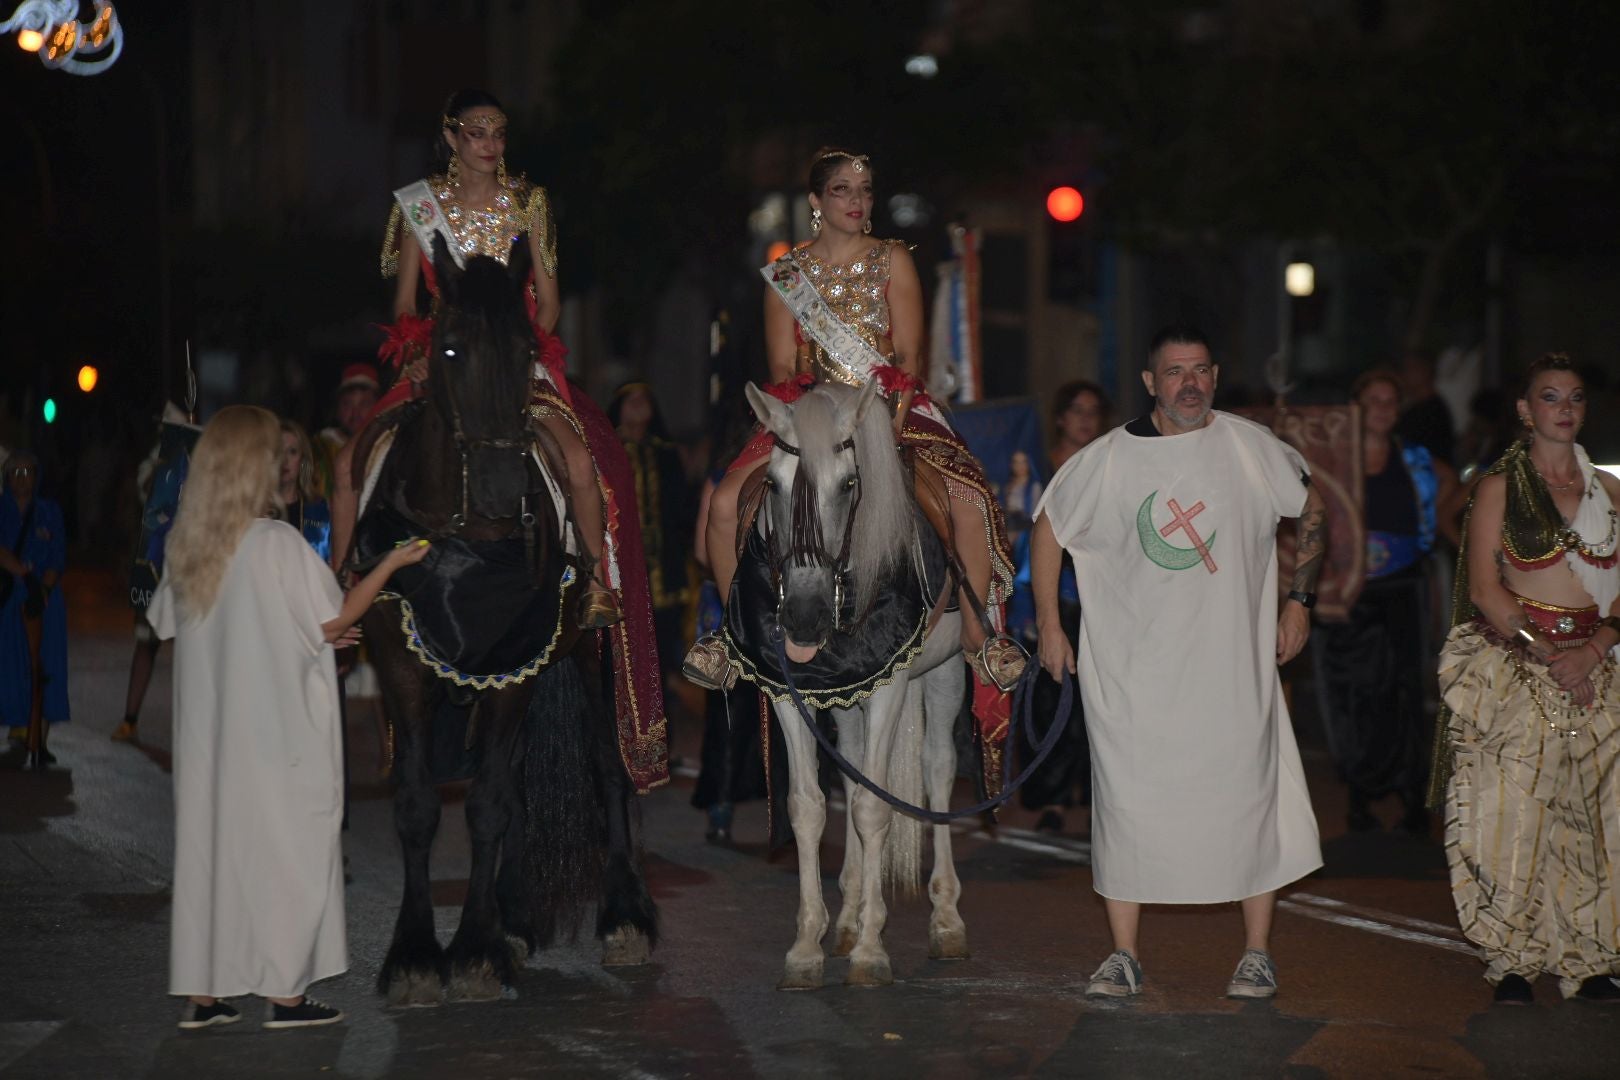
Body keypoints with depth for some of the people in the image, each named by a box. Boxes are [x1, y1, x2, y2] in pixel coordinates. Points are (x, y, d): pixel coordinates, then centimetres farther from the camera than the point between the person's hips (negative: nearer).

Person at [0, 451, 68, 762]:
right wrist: (26, 574, -21)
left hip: (44, 599, 1)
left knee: (43, 670, -6)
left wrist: (43, 590, -12)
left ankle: (40, 742, -6)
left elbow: (58, 560, 2)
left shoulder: (49, 511, 8)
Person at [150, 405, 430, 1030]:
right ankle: (286, 991, 5)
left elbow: (170, 624, 11)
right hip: (279, 726, -6)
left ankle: (202, 993, 12)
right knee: (284, 846, 2)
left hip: (208, 729, 6)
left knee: (208, 842, 10)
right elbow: (333, 621, -10)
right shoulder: (277, 543, -15)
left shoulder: (186, 544, 3)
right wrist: (393, 564, 1)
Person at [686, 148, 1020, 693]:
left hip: (892, 412, -1)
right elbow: (783, 367, 5)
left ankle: (976, 636, -9)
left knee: (967, 500, -25)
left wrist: (889, 421, -16)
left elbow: (908, 356, -1)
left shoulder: (893, 262, 6)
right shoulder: (786, 273, 9)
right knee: (726, 503, -22)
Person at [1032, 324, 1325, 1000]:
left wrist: (1300, 600, 9)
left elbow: (1315, 511, 15)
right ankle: (1123, 956, 10)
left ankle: (1257, 953, 11)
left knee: (1248, 798, 1)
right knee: (1125, 801, 1)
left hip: (1232, 663, 0)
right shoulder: (1107, 460, -1)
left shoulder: (1253, 450, 1)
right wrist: (1049, 625, 6)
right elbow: (1048, 528, 10)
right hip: (1131, 669, 0)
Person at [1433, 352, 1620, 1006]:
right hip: (1514, 663, -4)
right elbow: (1484, 588, -5)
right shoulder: (1499, 486, 2)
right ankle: (1512, 959, 1)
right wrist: (1543, 652, -12)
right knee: (1513, 810, -7)